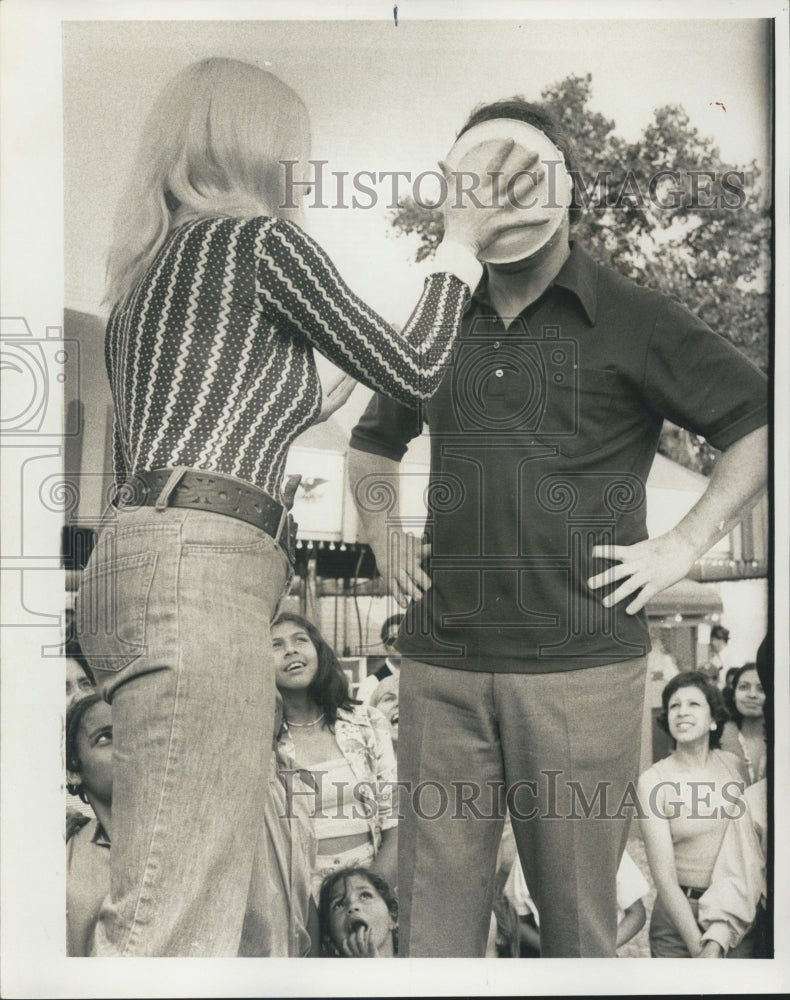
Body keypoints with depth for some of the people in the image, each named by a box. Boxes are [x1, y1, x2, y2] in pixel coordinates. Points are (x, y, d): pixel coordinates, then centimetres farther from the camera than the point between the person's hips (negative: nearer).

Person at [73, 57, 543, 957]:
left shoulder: (148, 267, 26)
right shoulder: (258, 237, 3)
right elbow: (410, 370, 4)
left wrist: (292, 410, 33)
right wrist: (460, 245, 17)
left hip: (131, 563, 9)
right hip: (198, 564, -9)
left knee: (204, 899, 8)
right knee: (174, 907, -11)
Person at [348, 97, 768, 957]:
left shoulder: (633, 321, 2)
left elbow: (760, 426, 2)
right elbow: (372, 444, 31)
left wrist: (682, 547, -5)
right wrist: (384, 538, 15)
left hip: (579, 665, -3)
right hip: (440, 662, 4)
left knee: (578, 919, 7)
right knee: (432, 915, 8)